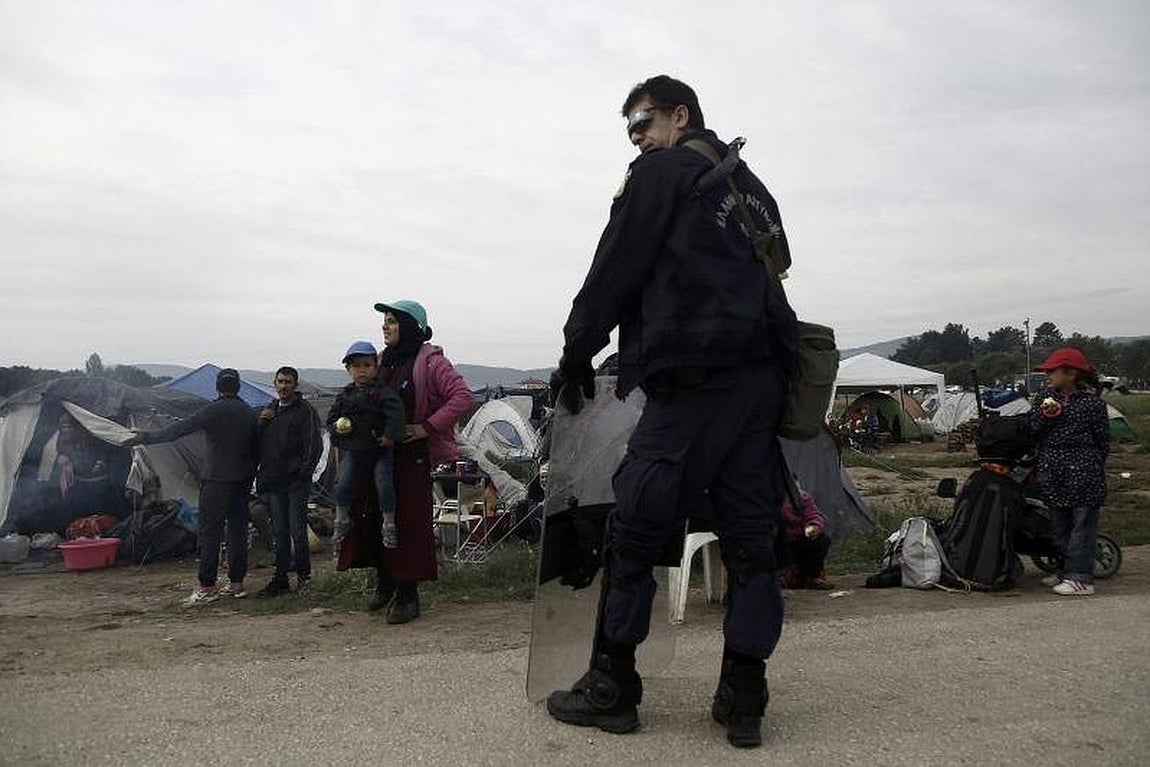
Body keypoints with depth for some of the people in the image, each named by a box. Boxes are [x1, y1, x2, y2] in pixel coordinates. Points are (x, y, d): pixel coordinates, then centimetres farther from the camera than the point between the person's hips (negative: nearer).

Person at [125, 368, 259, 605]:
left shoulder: (213, 410, -10)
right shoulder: (249, 412, 9)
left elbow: (180, 428, -12)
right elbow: (256, 447, 13)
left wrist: (146, 437, -5)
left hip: (217, 479, -6)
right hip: (242, 480, 6)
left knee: (209, 530, -3)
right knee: (238, 528, 9)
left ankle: (207, 587, -4)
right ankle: (237, 583, 13)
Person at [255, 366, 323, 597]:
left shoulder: (305, 411, -4)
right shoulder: (267, 410, 16)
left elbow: (315, 446, -8)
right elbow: (256, 444, 18)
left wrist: (304, 472, -11)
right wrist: (260, 422, 0)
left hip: (296, 482, -6)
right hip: (273, 482, 6)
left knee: (297, 530, -5)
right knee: (280, 532, 9)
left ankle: (303, 572, 12)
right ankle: (280, 579, 13)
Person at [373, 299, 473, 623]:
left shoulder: (430, 361, -9)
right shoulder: (384, 360, 13)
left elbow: (462, 396, -17)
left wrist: (427, 427, -17)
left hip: (412, 454, -7)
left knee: (410, 521, -3)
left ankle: (407, 596, 4)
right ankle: (385, 584, 25)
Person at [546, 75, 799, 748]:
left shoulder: (664, 170, 5)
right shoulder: (753, 187, 29)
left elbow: (617, 267, 0)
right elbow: (772, 271, 23)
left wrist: (576, 354, 7)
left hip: (696, 372, -8)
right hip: (766, 376, 8)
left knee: (637, 526, -2)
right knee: (749, 533, 5)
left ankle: (612, 686, 4)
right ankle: (744, 699, 9)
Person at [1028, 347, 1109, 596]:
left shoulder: (1091, 401, -6)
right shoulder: (1045, 396, 9)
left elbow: (1102, 440, -1)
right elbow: (1032, 429, 6)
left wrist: (1094, 465, -1)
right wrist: (1045, 416, -12)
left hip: (1082, 473, -6)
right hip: (1053, 473, 6)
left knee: (1082, 524, -3)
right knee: (1060, 527, 13)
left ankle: (1081, 578, -1)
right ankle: (1067, 571, 25)